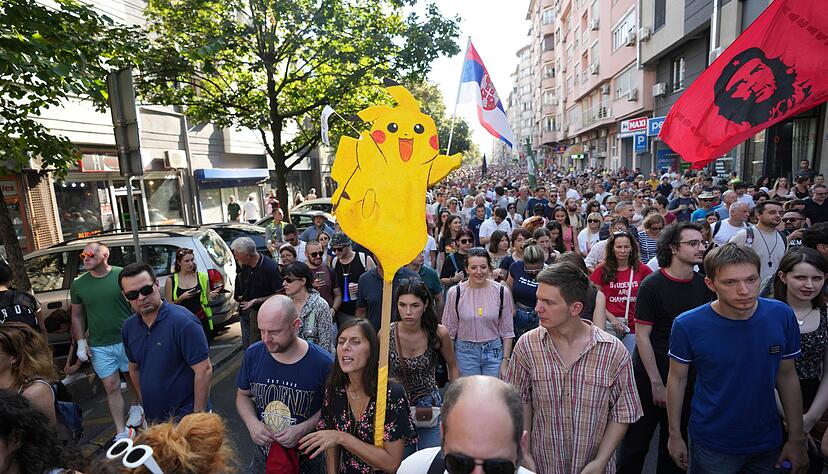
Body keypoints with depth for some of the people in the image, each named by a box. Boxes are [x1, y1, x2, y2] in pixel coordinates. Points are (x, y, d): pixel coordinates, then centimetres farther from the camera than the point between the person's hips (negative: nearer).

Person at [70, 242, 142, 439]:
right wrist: (81, 342, 2)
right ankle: (121, 432, 14)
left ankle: (135, 408, 44)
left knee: (132, 377, 16)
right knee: (111, 387, 5)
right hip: (99, 347, 2)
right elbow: (77, 316, 9)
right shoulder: (78, 285, 0)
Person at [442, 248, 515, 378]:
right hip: (465, 351, 0)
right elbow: (449, 330, -1)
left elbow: (507, 330, 1)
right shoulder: (455, 292, -8)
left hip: (494, 352, 1)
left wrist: (505, 361, -1)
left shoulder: (502, 291, -6)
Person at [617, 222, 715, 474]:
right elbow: (642, 335, -14)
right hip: (650, 377, -5)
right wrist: (657, 383, -15)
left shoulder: (703, 284, 1)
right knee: (637, 440, 8)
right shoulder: (652, 285, -15)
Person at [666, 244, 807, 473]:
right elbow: (677, 379, -10)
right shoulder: (688, 325, -21)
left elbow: (787, 376, -1)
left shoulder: (782, 315, -13)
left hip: (767, 441, 3)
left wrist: (796, 438, 3)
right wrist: (675, 436, -4)